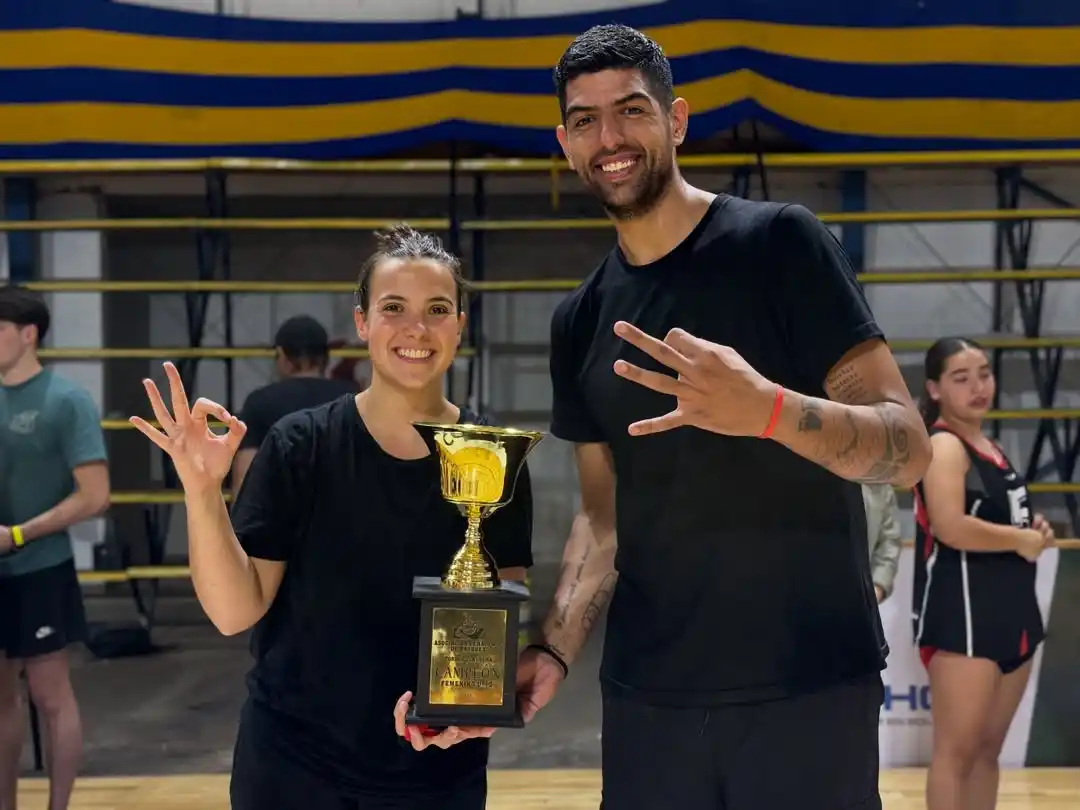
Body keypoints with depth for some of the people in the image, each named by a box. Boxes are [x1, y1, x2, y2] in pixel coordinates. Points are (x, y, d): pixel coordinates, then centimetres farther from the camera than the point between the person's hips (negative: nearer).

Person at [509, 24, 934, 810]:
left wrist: (767, 409, -30)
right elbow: (603, 515, 11)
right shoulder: (579, 322, 7)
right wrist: (553, 652, -3)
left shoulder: (780, 243, -8)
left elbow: (908, 446, -12)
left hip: (809, 685, -4)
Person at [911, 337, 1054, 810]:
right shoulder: (943, 445, -12)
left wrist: (1034, 530, 8)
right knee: (957, 752, -5)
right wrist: (1020, 539, -13)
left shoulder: (990, 447, 16)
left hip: (1011, 612, 9)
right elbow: (951, 527, -26)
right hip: (963, 615, -9)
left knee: (988, 750, 14)